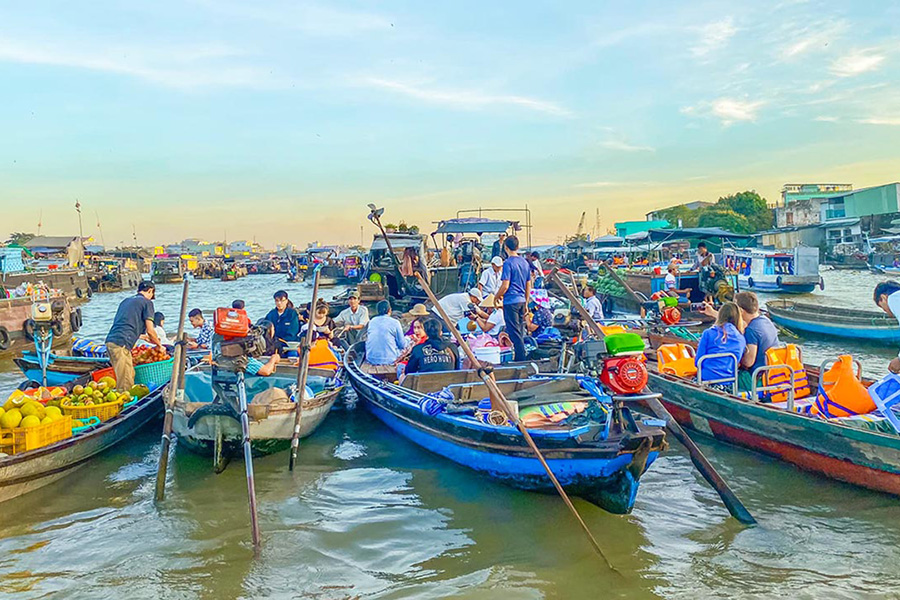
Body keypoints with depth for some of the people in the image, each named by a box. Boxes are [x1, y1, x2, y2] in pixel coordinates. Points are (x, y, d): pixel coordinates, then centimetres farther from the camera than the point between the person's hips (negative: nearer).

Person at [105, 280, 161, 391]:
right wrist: (159, 344, 16)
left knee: (131, 376, 17)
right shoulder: (147, 302, 3)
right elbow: (150, 330, -1)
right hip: (122, 343, -8)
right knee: (125, 384, -8)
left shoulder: (125, 301, 26)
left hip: (110, 340, 8)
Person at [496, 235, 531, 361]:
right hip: (522, 300, 7)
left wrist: (497, 297, 0)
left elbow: (505, 285, -17)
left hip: (511, 301, -7)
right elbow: (528, 286, 15)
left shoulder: (508, 263, -12)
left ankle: (520, 358, -4)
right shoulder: (525, 263, 10)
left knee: (514, 332, -3)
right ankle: (521, 357, 22)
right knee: (520, 331, 15)